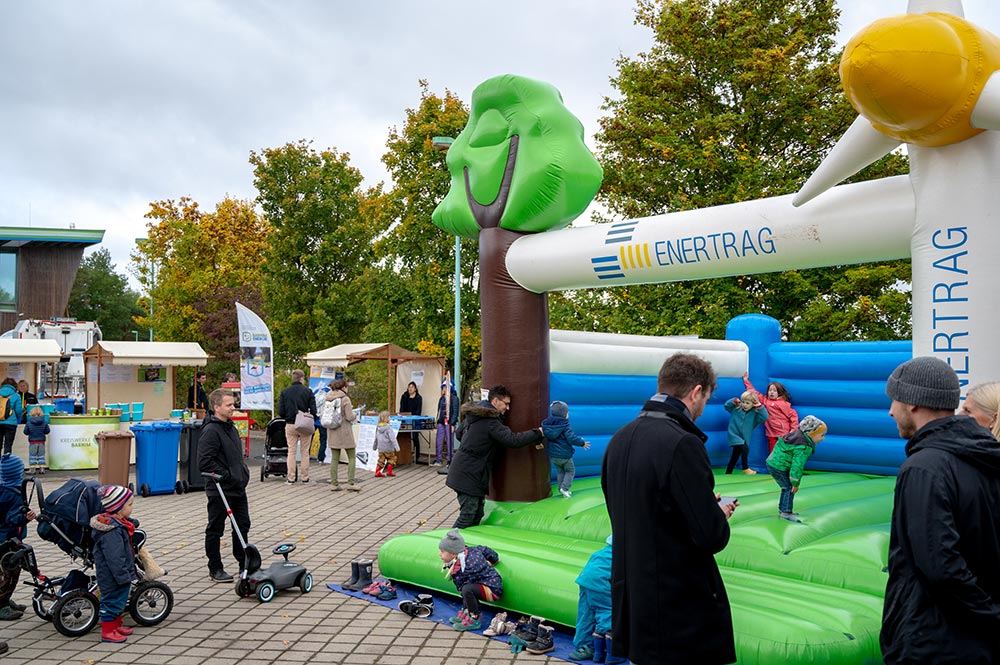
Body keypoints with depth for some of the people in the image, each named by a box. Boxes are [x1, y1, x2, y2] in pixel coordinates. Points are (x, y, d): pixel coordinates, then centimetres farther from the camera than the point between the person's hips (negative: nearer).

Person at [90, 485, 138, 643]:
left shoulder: (118, 523, 6)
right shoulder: (112, 531, -27)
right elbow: (115, 558, -27)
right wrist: (123, 576, -22)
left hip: (120, 575, 10)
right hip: (112, 577, -10)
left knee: (120, 600, 21)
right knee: (113, 599, 1)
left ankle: (116, 625, 34)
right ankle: (108, 631, 12)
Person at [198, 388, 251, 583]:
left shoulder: (231, 428, 12)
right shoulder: (211, 431, -17)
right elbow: (205, 463, -23)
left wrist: (243, 473, 11)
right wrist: (227, 476, -20)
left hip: (238, 488, 9)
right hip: (220, 490, -9)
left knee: (243, 526, 14)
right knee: (215, 530, 5)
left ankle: (245, 565, 25)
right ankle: (215, 568, 16)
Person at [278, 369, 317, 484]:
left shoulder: (284, 392, 1)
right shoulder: (308, 392, -5)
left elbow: (280, 412, -2)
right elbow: (313, 410, -10)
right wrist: (312, 422, 7)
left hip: (290, 425, 2)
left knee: (291, 451, 8)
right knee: (305, 452, 7)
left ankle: (290, 478, 9)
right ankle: (305, 477, 10)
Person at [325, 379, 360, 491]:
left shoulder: (328, 399, 4)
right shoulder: (345, 399, -13)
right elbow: (349, 417, -16)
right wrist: (355, 416, 7)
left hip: (332, 431, 5)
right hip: (344, 431, -5)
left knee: (334, 458, 10)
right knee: (352, 457, 6)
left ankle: (334, 483, 9)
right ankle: (351, 483, 1)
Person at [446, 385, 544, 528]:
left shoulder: (473, 414, 11)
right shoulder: (490, 421, -18)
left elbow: (458, 433, 23)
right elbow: (513, 440, -22)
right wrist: (538, 433, -13)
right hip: (468, 475, -10)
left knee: (477, 514, 13)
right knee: (468, 516, -5)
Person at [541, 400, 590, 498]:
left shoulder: (548, 424, -3)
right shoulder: (564, 426, -21)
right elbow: (572, 438, -24)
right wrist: (582, 443, -10)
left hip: (552, 454, 6)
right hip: (564, 455, -6)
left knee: (560, 471, 23)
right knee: (570, 471, 13)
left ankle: (561, 488, 23)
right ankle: (565, 488, 1)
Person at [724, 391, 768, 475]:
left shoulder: (754, 414, -6)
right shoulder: (736, 409, -4)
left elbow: (765, 417, -18)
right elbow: (726, 406, 5)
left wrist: (760, 407, -23)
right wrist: (734, 401, -11)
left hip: (744, 438, 3)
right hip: (734, 435, -3)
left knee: (735, 456, 12)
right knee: (745, 448, -26)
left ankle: (728, 474, 25)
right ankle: (745, 468, -9)